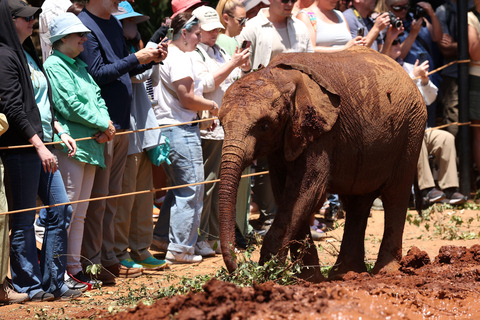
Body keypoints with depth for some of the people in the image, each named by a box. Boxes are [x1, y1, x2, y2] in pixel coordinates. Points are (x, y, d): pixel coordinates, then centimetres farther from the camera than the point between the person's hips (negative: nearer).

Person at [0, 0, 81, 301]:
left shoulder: (28, 55, 16)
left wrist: (60, 131, 13)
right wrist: (39, 146, -20)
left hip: (42, 145, 9)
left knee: (61, 210, 8)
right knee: (24, 220, -1)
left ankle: (53, 281, 14)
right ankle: (29, 285, 7)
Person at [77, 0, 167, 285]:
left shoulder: (114, 23, 15)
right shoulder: (85, 26, -13)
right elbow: (97, 73, -19)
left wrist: (152, 59, 6)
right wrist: (136, 58, -16)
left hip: (120, 123, 9)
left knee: (112, 195, 13)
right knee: (97, 196, -5)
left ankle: (108, 257, 20)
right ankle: (91, 263, 1)